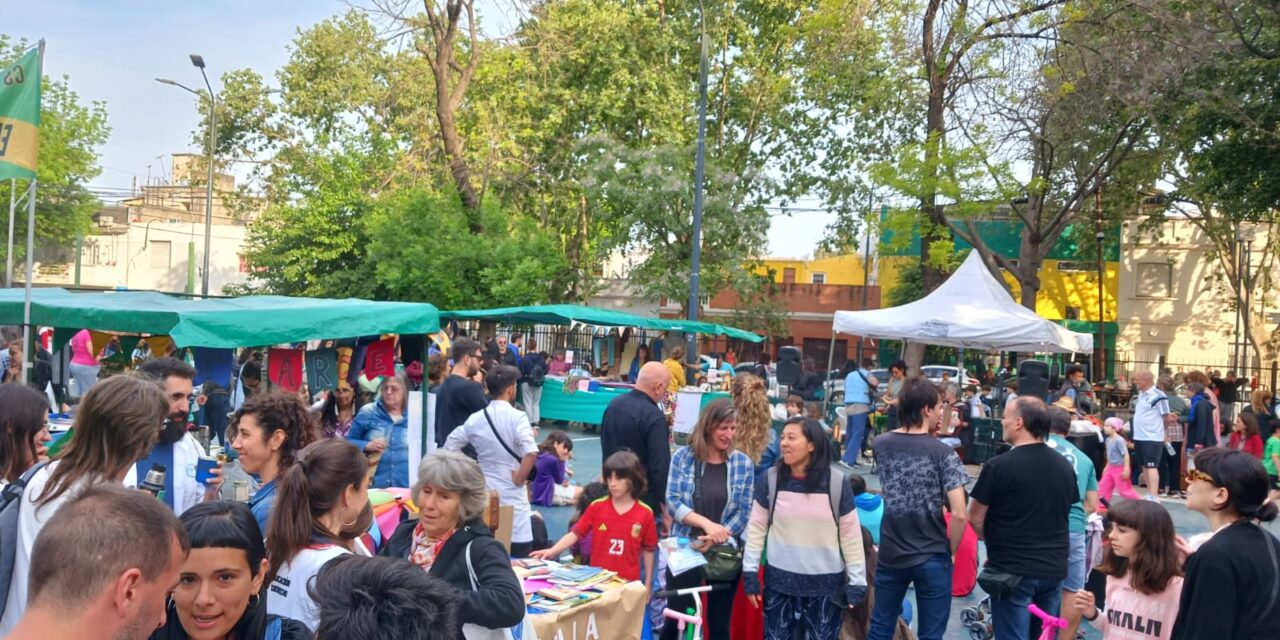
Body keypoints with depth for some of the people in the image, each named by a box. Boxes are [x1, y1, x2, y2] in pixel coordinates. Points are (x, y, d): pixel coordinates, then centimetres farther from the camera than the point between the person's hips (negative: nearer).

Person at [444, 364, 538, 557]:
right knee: (519, 560, 1)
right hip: (511, 494, -5)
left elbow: (449, 447, 10)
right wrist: (519, 479, -11)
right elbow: (531, 453, -25)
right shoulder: (517, 417, -13)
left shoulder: (476, 418, 3)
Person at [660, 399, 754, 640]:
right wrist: (707, 524, -21)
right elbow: (672, 501, -9)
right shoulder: (683, 456, -4)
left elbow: (743, 512, -3)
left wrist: (715, 539, -16)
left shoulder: (743, 463, -1)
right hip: (685, 550, -1)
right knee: (675, 618, 6)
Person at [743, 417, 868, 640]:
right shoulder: (769, 480, -5)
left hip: (826, 582, -1)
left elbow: (851, 535, -3)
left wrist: (856, 581, -3)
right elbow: (756, 528, 1)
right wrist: (750, 573, -2)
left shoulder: (837, 482, -9)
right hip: (780, 580, 1)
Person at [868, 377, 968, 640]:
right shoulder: (943, 453, -15)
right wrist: (951, 550, -2)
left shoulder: (879, 444, -1)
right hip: (932, 559, -3)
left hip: (890, 555, 4)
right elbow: (959, 514, -20)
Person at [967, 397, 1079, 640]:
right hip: (1054, 568, 6)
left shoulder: (998, 466, -16)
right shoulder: (1065, 466, 4)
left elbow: (975, 517, -8)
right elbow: (1064, 512, 16)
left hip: (1013, 570, -6)